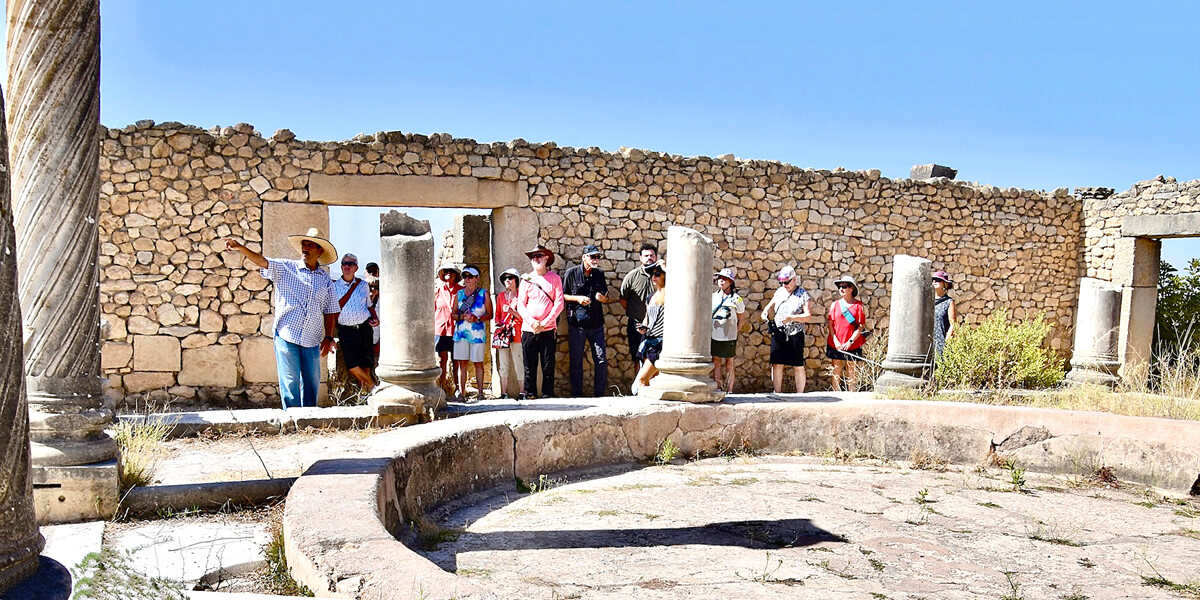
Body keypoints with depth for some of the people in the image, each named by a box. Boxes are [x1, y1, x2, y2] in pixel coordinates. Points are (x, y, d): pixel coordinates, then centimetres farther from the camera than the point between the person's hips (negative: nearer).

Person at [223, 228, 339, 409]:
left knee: (312, 384, 9)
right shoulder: (286, 268, 3)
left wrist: (328, 337, 5)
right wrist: (241, 248, -29)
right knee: (290, 383, -2)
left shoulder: (325, 279, 10)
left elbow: (330, 311, 13)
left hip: (312, 341, 3)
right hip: (287, 336, -3)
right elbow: (261, 261, -12)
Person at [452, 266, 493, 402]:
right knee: (462, 363, 0)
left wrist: (478, 318, -14)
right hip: (461, 332, 2)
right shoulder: (459, 294, 13)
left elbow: (490, 314, 3)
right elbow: (453, 314, 15)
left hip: (477, 333, -2)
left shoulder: (483, 293, 5)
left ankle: (480, 392, 6)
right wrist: (461, 317, -7)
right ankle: (461, 393, 2)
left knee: (478, 363, 1)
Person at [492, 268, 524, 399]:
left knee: (519, 364, -5)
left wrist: (512, 311, -16)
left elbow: (523, 316, -2)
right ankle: (504, 393, 8)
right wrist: (498, 324, 4)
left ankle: (521, 392, 0)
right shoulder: (500, 296, 16)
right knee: (503, 364, 4)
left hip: (516, 334, -4)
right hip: (502, 333, 4)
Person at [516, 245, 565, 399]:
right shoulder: (526, 279, 9)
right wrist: (531, 321, -9)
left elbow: (559, 303, 0)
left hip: (548, 329, -1)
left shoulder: (555, 278, 5)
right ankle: (530, 393, 11)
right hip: (528, 329, 1)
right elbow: (520, 304, 6)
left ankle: (548, 393, 8)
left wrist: (545, 322, -9)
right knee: (529, 365, 2)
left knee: (548, 365, 0)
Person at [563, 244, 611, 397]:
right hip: (576, 323, -3)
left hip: (596, 323, 3)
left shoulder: (600, 274, 10)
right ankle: (576, 394, 14)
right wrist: (577, 298, -12)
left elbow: (606, 299, 16)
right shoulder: (571, 273, 0)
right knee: (576, 361, 3)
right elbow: (562, 295, 3)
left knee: (601, 360, 0)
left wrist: (602, 298, -7)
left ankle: (599, 393, 10)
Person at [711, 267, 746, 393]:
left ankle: (729, 390, 8)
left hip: (729, 336, -3)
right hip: (714, 335, 3)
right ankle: (717, 388, 9)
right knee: (716, 362, 3)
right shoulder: (713, 296, 8)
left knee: (729, 363, 3)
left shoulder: (736, 299, -1)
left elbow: (741, 318, 8)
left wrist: (735, 330, 4)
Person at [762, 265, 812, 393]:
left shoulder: (803, 295, -4)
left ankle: (799, 395, 9)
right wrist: (766, 311, 2)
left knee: (798, 367, 2)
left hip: (795, 335, -4)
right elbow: (771, 305, 24)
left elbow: (808, 315, -10)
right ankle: (777, 394, 10)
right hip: (778, 333, 4)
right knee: (776, 364, 3)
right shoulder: (779, 292, 11)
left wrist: (792, 318, -23)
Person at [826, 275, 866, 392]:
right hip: (836, 345, 1)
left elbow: (861, 326, -3)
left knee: (850, 371, 5)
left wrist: (850, 341, -11)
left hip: (852, 345, -1)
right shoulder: (835, 304, 6)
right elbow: (830, 324, 4)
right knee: (837, 371, 3)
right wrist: (835, 341, -7)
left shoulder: (859, 305, 0)